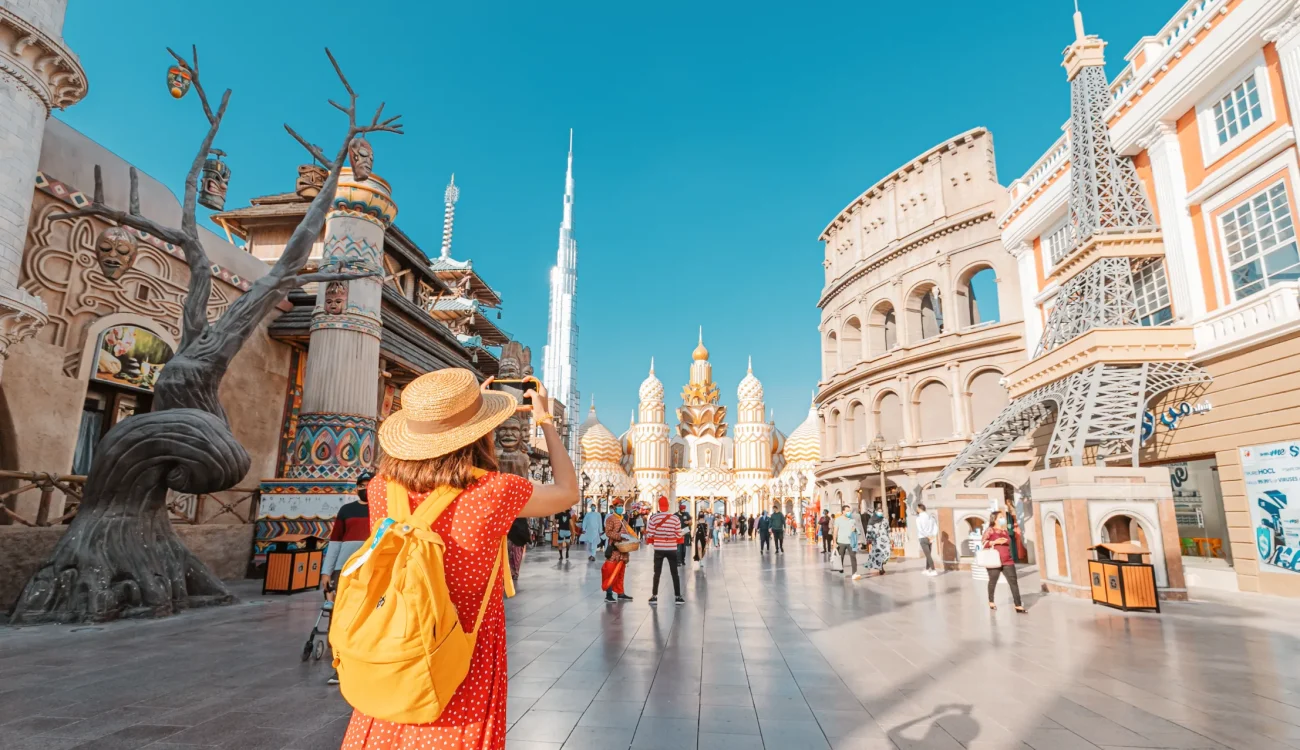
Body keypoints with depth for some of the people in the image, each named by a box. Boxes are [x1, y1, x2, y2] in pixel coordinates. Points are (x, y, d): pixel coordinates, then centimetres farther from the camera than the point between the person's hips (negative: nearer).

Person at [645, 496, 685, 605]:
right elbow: (678, 535, -3)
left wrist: (651, 542, 13)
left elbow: (649, 534, -6)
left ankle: (654, 596, 13)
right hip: (672, 549, 0)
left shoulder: (653, 517, -8)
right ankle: (677, 596, 11)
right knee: (674, 573, 9)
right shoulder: (675, 518, -7)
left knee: (657, 573, 10)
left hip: (658, 549, 0)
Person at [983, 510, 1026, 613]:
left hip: (1008, 561, 5)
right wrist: (995, 542, -23)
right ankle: (991, 602, 27)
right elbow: (983, 543, -13)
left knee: (1014, 582, -4)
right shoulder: (990, 530, -5)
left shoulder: (1005, 531, 14)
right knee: (993, 582, 9)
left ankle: (1018, 606, -5)